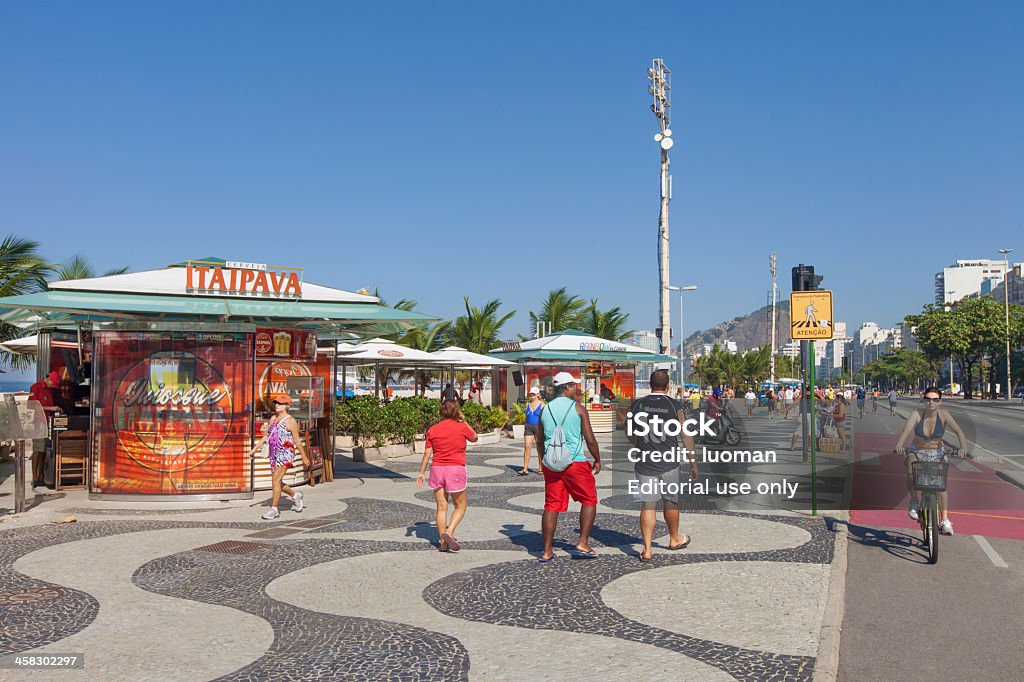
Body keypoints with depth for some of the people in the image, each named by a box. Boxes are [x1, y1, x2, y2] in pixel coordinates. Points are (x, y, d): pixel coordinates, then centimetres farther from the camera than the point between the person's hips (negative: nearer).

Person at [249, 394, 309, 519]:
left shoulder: (290, 420, -6)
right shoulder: (273, 418, 14)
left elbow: (297, 440, -5)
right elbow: (266, 436, 18)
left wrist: (304, 457, -3)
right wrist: (254, 449, 9)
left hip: (285, 453, -8)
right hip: (274, 454, 8)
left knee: (276, 480, -15)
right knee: (277, 482, 13)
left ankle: (274, 509, -10)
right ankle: (295, 496, 37)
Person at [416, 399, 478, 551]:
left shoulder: (432, 430, 2)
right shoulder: (462, 427, -5)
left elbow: (427, 453, 2)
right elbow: (474, 438, 14)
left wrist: (422, 473, 9)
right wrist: (464, 421, 17)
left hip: (437, 469, 3)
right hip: (456, 469, -3)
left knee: (441, 507, 10)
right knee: (461, 505, 9)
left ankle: (443, 542, 11)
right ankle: (449, 532, -10)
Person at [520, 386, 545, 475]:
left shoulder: (542, 404, -2)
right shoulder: (528, 404, 12)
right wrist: (525, 429, 15)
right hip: (528, 427, 4)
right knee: (527, 447, -7)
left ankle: (540, 468, 16)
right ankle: (525, 469, -11)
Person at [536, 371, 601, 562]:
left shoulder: (545, 410, 8)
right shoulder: (578, 409, -6)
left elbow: (539, 441, 14)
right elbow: (590, 439, -7)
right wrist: (597, 460, 7)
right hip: (575, 463, -5)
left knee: (551, 506, 8)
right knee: (589, 500, 11)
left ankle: (547, 551, 8)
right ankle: (583, 543, 6)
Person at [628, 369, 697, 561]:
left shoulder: (637, 405, -1)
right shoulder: (675, 406, -5)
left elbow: (630, 435, 11)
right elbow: (686, 437, -2)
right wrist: (693, 463, 7)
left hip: (644, 463, 1)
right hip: (669, 463, 0)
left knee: (647, 505, 3)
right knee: (671, 501, 18)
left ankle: (647, 549, -3)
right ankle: (674, 539, 36)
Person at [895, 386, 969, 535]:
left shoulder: (944, 414, -14)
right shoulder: (917, 414, -17)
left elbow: (958, 431, -23)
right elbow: (906, 430, -32)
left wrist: (963, 447, -42)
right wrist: (899, 445, -51)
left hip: (937, 454, 1)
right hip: (916, 452, -1)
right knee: (911, 473, -30)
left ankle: (945, 521, -10)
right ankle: (914, 501, -4)